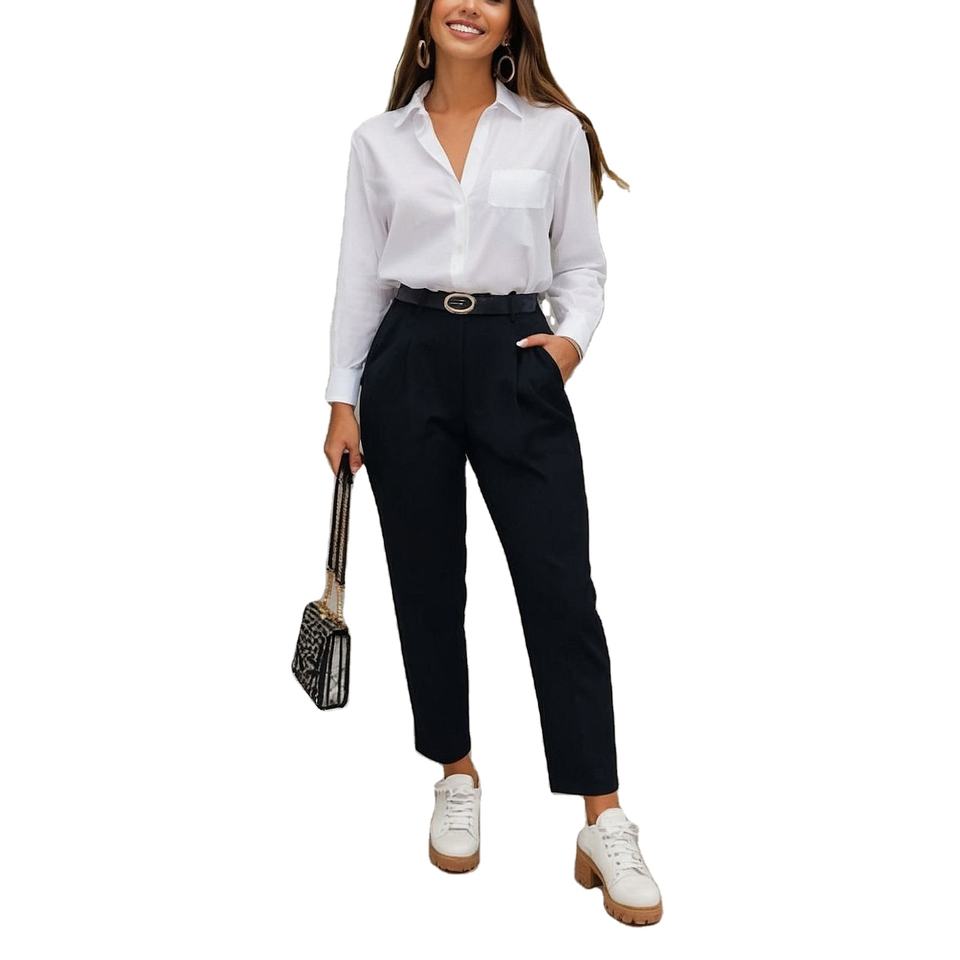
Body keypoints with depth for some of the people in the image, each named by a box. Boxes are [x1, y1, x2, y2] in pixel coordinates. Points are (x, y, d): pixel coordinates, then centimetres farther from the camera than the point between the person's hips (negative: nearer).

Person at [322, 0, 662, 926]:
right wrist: (343, 398, 5)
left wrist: (573, 336, -11)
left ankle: (603, 827, 2)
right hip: (410, 363, 2)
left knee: (560, 587, -6)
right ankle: (456, 779, 27)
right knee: (426, 583, 8)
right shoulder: (378, 140, 7)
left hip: (515, 360, -1)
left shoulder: (556, 131, 4)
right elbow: (359, 276, 8)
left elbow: (583, 262, 9)